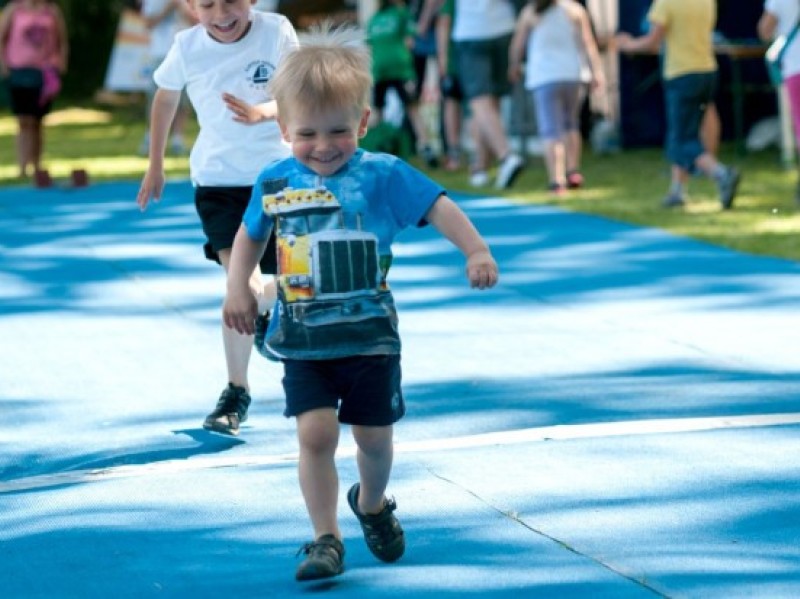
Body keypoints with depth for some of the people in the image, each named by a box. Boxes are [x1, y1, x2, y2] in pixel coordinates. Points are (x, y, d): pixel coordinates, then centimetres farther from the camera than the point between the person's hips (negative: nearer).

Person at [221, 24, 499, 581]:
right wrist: (237, 286, 8)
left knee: (373, 436, 10)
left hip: (370, 335, -1)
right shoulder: (275, 182, 1)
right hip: (302, 340, 1)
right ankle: (326, 539, 0)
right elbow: (251, 233, 18)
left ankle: (372, 504, 41)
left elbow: (439, 207, -12)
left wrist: (477, 250, -25)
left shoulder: (381, 175, -9)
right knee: (316, 432, -11)